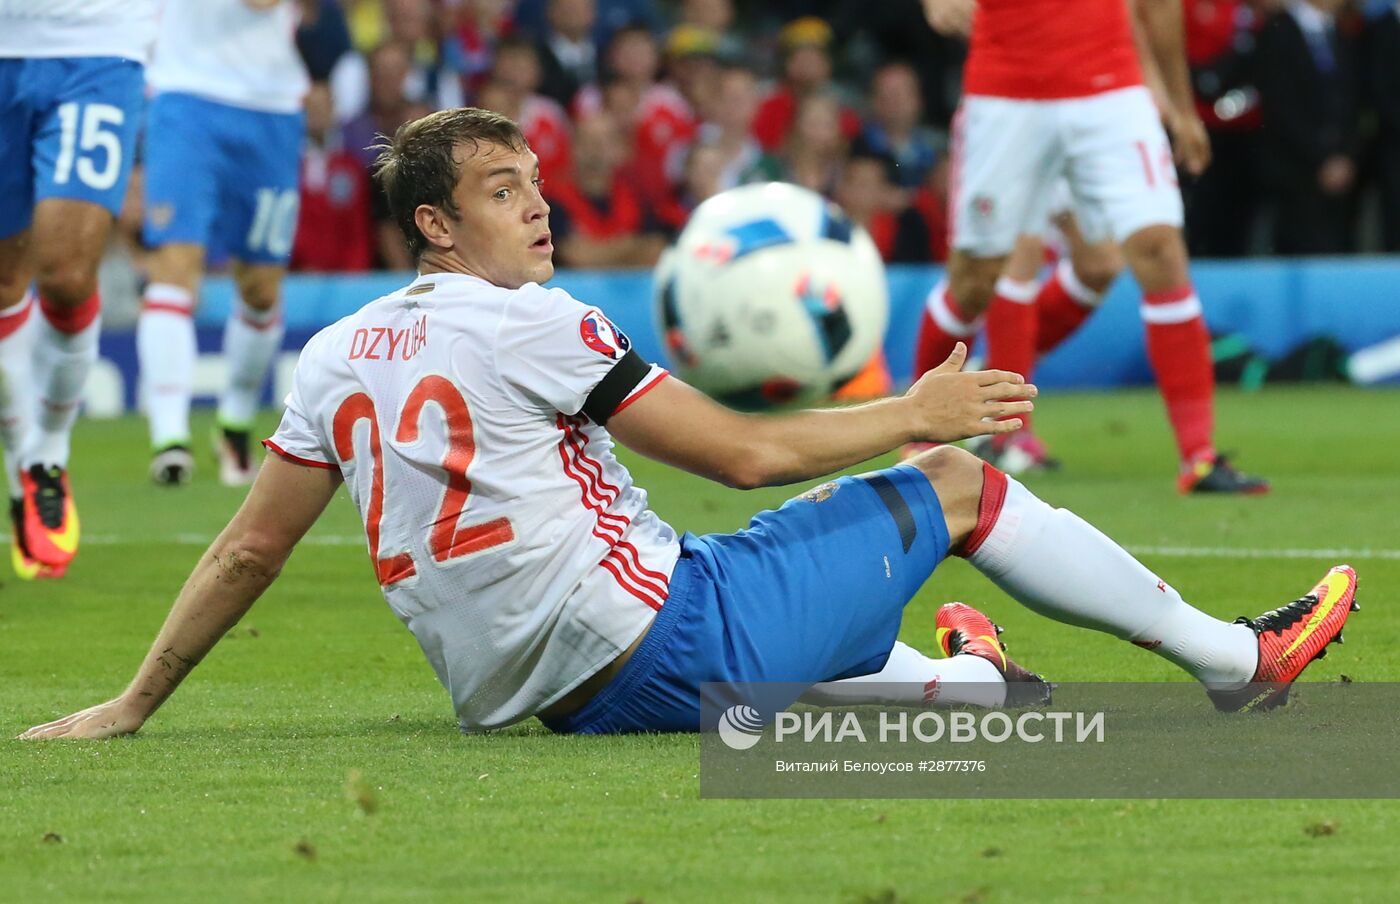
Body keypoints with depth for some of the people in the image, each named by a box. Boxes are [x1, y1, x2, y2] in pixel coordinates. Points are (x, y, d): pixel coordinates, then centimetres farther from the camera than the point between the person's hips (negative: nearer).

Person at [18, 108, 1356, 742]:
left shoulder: (334, 357, 8)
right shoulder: (531, 327, -13)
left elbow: (249, 546, 9)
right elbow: (746, 452, -10)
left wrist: (130, 705, 18)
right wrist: (910, 414, 2)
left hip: (542, 700, 8)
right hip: (660, 646, -7)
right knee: (955, 483, 5)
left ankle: (962, 679, 53)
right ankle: (1234, 656, 17)